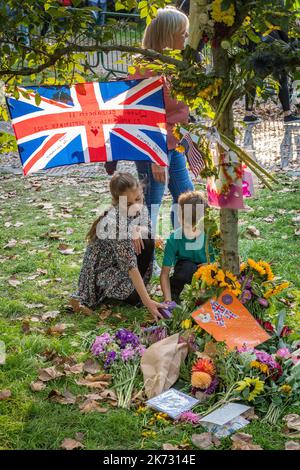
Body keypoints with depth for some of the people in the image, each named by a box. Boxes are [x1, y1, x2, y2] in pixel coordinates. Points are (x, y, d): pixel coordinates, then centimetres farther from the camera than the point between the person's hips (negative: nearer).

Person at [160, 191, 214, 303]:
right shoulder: (174, 239, -25)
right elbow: (164, 273, -22)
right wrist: (168, 300, -30)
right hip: (185, 268, -1)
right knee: (187, 268, -36)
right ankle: (173, 292, -5)